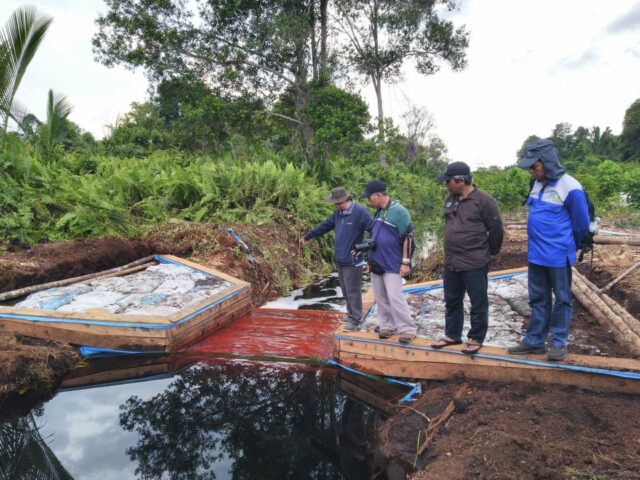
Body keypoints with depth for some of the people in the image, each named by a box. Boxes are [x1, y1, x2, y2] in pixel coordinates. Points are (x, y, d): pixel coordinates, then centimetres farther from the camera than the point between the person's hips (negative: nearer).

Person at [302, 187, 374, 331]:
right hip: (340, 259, 8)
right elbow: (324, 226, 19)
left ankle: (355, 320, 10)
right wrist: (308, 236, 27)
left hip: (353, 261, -8)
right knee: (345, 290, 17)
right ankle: (351, 314, 31)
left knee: (353, 291, -1)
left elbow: (374, 229, -18)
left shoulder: (359, 212, -17)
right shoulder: (338, 213, 9)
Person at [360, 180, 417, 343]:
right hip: (377, 263, 8)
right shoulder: (378, 212, 10)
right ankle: (386, 325, 23)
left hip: (392, 265, -8)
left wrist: (405, 262, -17)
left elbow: (407, 238, -15)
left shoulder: (399, 211, -14)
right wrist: (371, 259, 21)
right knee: (380, 297, 12)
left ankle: (407, 329, 3)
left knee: (395, 297, -8)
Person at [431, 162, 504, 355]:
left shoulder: (484, 200, -14)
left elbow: (496, 230, -8)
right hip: (451, 263, 7)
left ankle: (476, 339, 20)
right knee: (452, 302, 17)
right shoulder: (449, 200, 9)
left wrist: (489, 252, 4)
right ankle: (452, 335, 31)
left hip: (475, 264, -7)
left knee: (478, 304, 7)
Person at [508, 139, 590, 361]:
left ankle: (559, 342, 22)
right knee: (538, 299, 14)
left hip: (558, 256, -6)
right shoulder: (537, 183, 3)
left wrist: (568, 248, 8)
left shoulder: (570, 188, -17)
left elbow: (581, 224, -6)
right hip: (535, 254, 7)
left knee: (562, 299, 10)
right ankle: (534, 340, 24)